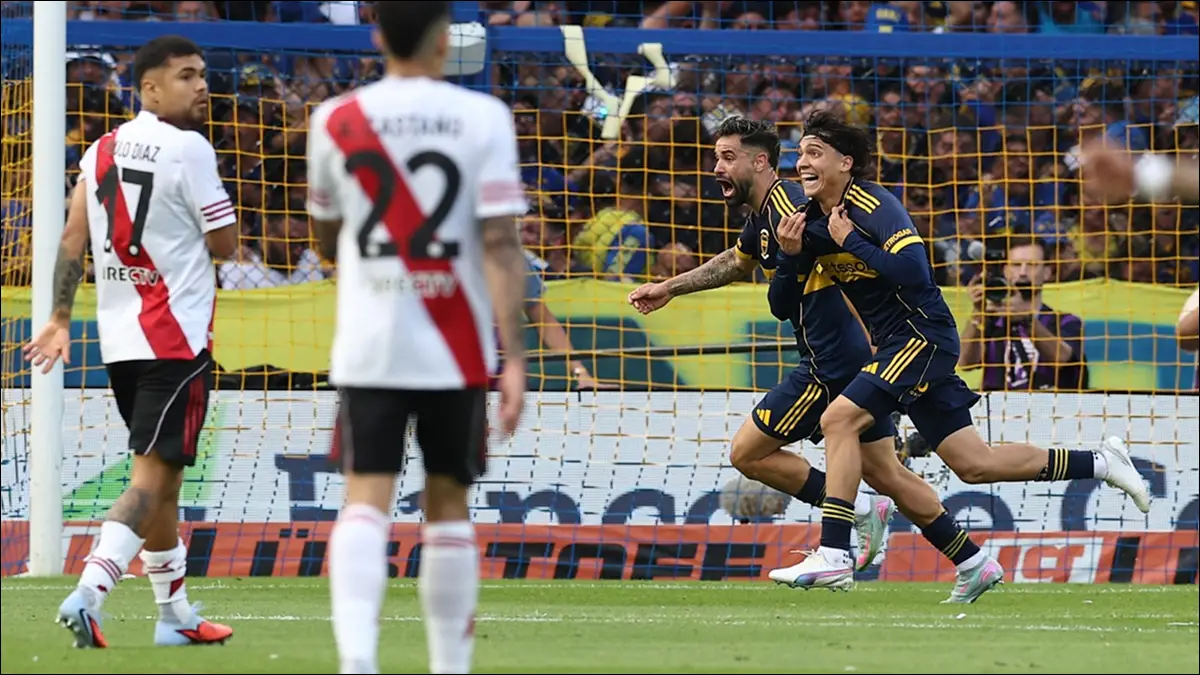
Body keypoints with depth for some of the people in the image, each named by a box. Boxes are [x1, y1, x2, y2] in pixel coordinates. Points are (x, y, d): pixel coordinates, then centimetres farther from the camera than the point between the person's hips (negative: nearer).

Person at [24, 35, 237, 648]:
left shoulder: (102, 151, 10)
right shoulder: (188, 148, -11)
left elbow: (72, 241, 8)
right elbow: (224, 244, -8)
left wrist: (60, 319, 11)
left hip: (118, 339, 8)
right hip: (176, 339, -8)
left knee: (162, 480, 18)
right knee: (151, 478, -11)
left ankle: (175, 615, 25)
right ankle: (87, 594, -27)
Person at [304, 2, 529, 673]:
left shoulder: (337, 120, 2)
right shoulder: (482, 117, -5)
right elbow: (501, 244, -11)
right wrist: (514, 358, -11)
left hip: (368, 345, 0)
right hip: (456, 349, 0)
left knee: (366, 499, -4)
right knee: (448, 501, 12)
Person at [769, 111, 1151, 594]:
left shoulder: (872, 205, -16)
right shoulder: (810, 220, 8)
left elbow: (913, 273, -29)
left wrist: (850, 240, -23)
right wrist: (791, 253, -5)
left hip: (923, 335, -9)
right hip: (894, 345, 9)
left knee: (840, 419, -23)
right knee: (974, 464, 10)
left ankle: (833, 556, -24)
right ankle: (1099, 464, 22)